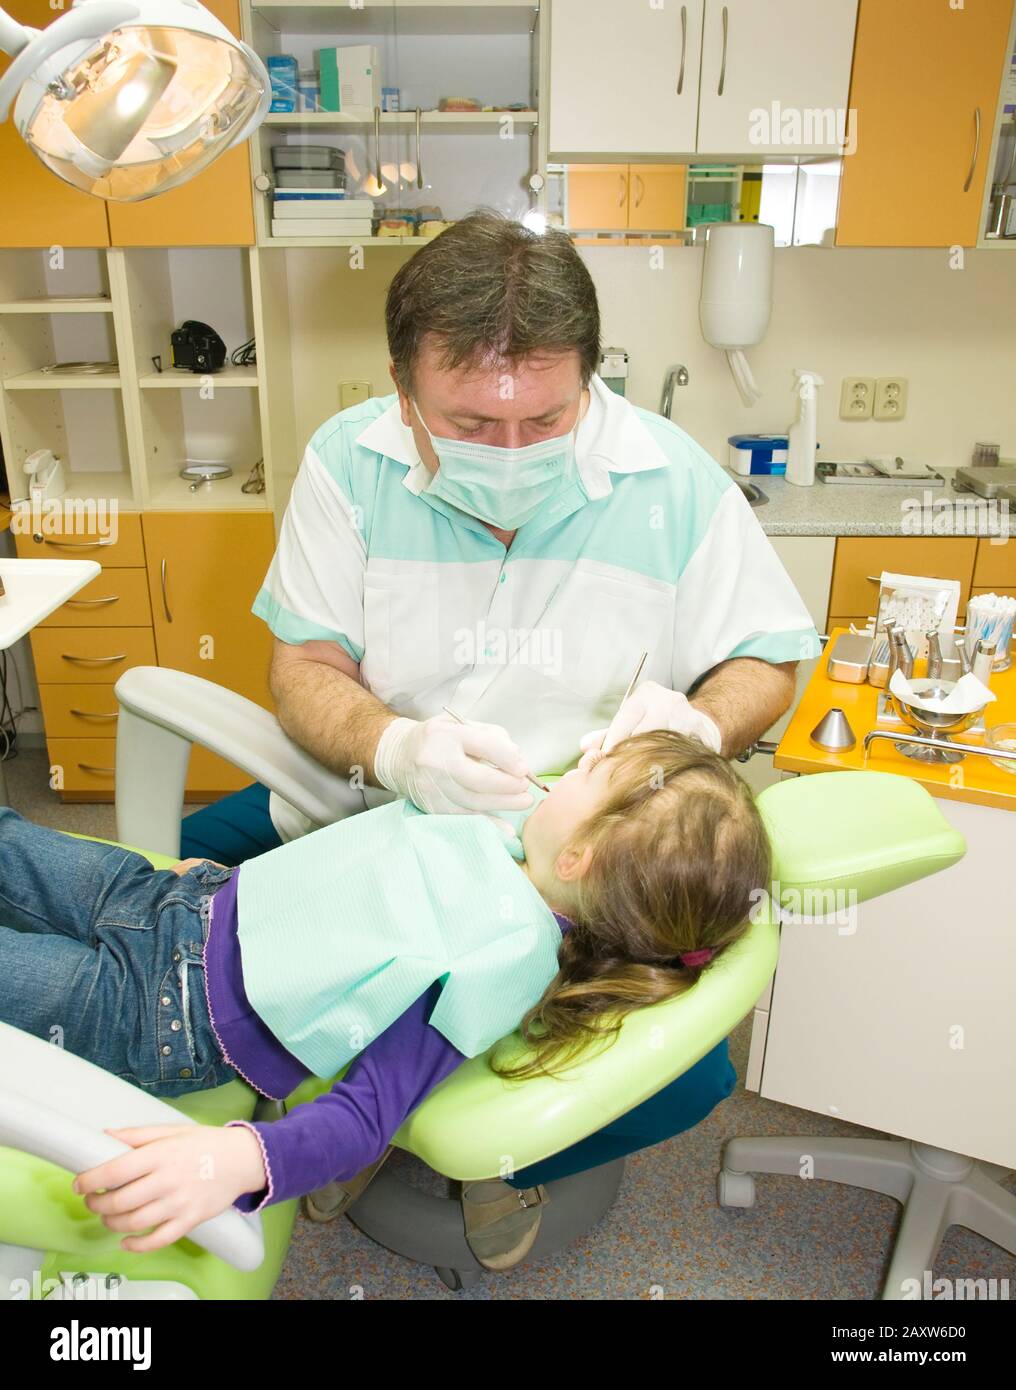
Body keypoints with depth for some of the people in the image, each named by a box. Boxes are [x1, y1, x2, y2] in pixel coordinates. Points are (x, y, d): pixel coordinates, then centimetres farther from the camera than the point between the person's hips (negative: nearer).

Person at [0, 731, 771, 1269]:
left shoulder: (505, 959, -29)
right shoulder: (510, 833, -6)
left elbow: (368, 1117, -31)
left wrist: (239, 1158, -51)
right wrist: (216, 870, 17)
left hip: (155, 1009, -7)